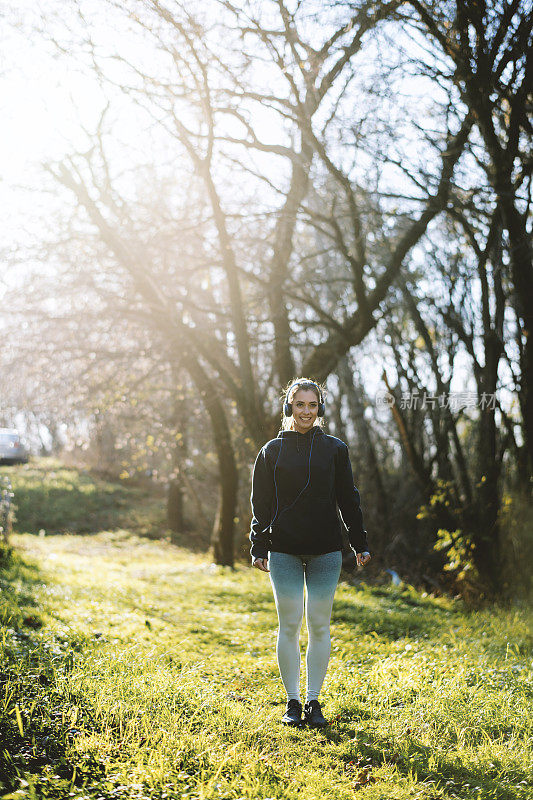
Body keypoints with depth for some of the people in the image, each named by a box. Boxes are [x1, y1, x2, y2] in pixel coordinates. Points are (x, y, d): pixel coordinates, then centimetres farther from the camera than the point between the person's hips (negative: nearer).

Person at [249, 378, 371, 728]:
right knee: (289, 625, 2)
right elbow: (261, 503, 6)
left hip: (326, 551, 0)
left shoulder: (335, 449, 6)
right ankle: (293, 702, 13)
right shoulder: (272, 450, 5)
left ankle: (314, 702, 14)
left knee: (320, 626, 3)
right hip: (284, 551, 0)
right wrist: (259, 547, 0)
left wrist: (361, 544, 5)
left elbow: (349, 499, 8)